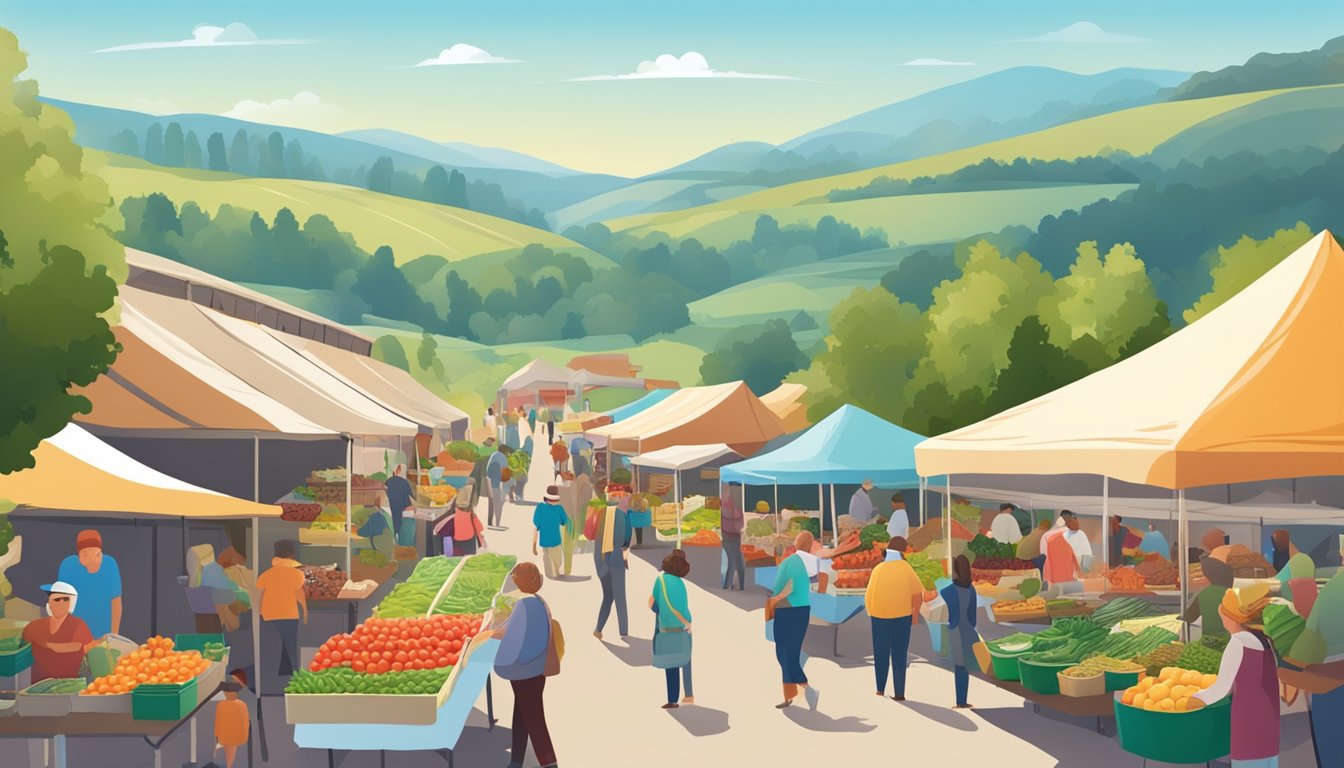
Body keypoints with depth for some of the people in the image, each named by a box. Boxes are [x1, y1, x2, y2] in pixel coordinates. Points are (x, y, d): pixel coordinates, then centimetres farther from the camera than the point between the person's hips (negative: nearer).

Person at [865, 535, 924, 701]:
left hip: (878, 616, 2)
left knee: (880, 654, 14)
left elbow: (868, 596, 0)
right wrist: (915, 614, 6)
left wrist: (871, 612, 13)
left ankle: (880, 689, 21)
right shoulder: (906, 569, -5)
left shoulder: (878, 569, 0)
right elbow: (917, 595, -7)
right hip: (901, 617, -2)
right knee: (899, 656, 7)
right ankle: (899, 693, 7)